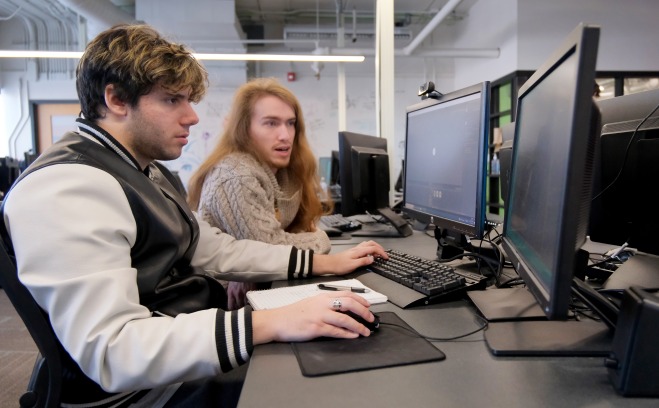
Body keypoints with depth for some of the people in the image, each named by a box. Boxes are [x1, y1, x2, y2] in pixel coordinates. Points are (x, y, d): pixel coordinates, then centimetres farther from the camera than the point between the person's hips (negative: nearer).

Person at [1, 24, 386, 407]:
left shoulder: (149, 171, 11)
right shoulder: (64, 187, -22)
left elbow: (217, 251, 11)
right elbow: (110, 351, -30)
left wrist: (325, 262, 5)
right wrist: (272, 323, -36)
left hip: (203, 343, 9)